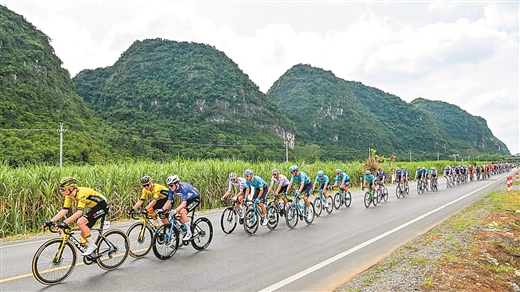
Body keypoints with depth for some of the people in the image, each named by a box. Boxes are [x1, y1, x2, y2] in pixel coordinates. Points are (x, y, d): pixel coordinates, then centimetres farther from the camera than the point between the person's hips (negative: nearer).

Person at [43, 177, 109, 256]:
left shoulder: (81, 193, -30)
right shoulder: (69, 195, -3)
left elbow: (79, 212, -39)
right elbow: (64, 210, -3)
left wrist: (65, 222, -44)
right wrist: (50, 222, -12)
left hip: (102, 206, -9)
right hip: (94, 207, 9)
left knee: (80, 222, -23)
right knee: (83, 233, 5)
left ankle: (92, 246, -10)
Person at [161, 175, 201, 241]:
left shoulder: (183, 188, -35)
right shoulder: (171, 189, -14)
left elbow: (184, 203, -42)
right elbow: (169, 201, -10)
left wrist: (175, 210, -54)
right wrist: (162, 210, -24)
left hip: (195, 198, -8)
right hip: (187, 199, 8)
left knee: (182, 212, -26)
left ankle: (189, 233, -15)